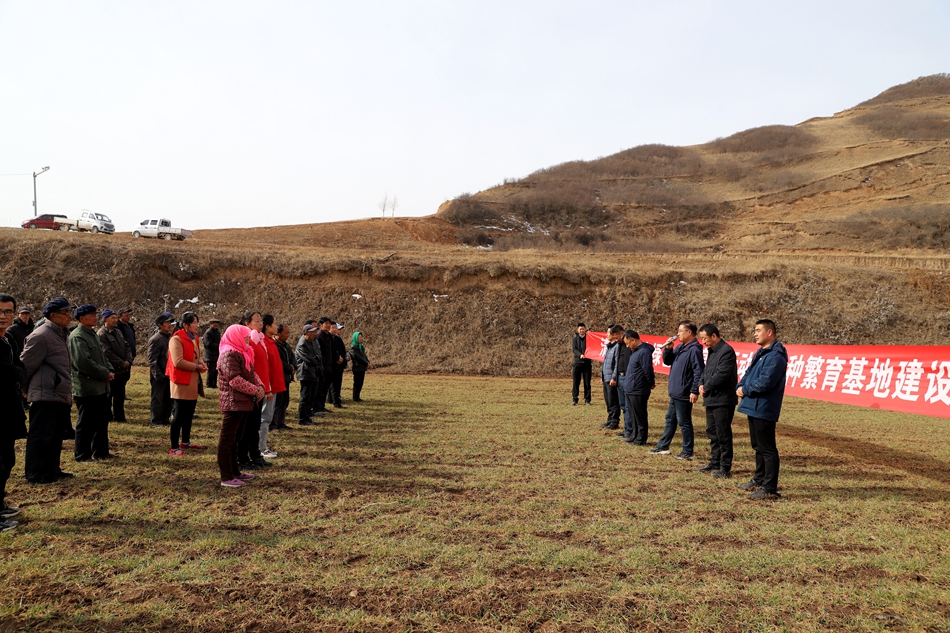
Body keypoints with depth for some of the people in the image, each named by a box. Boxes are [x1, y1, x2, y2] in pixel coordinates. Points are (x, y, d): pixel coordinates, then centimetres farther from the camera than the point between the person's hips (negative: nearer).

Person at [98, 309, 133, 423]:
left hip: (123, 370, 7)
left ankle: (119, 417, 20)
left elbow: (126, 346, 13)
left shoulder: (118, 331, 14)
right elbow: (107, 353, -18)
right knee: (109, 394, 4)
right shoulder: (102, 334, -12)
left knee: (120, 394, 12)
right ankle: (107, 417, 15)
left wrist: (128, 361, -3)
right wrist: (122, 363, -14)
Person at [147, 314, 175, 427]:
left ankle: (165, 419, 23)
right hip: (160, 376, -7)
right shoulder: (155, 339, -13)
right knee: (158, 399, 4)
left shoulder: (170, 337, 11)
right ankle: (156, 421, 14)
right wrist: (158, 375, -17)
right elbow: (152, 361, -15)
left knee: (168, 399, 13)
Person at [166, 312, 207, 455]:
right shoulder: (176, 339, -16)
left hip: (193, 381, 9)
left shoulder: (194, 338, 13)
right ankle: (174, 447, 2)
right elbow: (178, 362, -23)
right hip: (181, 382, -9)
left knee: (189, 414, 17)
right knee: (178, 415, -4)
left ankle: (185, 442, 30)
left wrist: (202, 363, 2)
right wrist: (196, 367, -16)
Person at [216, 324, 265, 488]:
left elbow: (252, 374, 17)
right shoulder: (229, 354, -15)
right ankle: (226, 477, 0)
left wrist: (260, 386, -2)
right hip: (233, 403, -10)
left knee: (234, 439, 17)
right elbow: (235, 380, -23)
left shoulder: (242, 353, 16)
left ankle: (234, 472, 26)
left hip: (244, 403, 10)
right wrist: (255, 390, -17)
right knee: (227, 439, -4)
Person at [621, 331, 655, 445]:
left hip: (638, 392, -10)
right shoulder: (635, 351, 12)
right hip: (630, 390, 10)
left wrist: (651, 383, -5)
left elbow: (648, 371, -20)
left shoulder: (644, 352, -20)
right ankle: (635, 436, 28)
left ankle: (641, 439, 9)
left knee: (640, 417, 1)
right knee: (634, 416, 18)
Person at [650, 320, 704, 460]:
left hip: (684, 395, -10)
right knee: (670, 419, 18)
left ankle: (687, 452, 10)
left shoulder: (694, 349, -17)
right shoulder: (680, 347, 12)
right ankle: (663, 446, 29)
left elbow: (698, 372, -22)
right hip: (674, 393, 10)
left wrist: (695, 391, -24)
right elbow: (667, 361, 18)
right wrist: (668, 349, 1)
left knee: (684, 422, 0)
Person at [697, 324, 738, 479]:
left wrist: (706, 387, -11)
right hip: (711, 399, 10)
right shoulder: (712, 351, 16)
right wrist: (701, 384, 1)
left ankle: (725, 468, 3)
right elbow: (706, 371, 20)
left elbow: (721, 375, -23)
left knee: (723, 435, -4)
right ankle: (715, 463, 27)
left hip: (723, 400, -10)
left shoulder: (727, 351, -15)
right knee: (712, 433, 17)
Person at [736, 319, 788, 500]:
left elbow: (765, 382, -25)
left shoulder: (776, 356, -17)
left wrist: (745, 390, -11)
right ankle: (759, 480, 31)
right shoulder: (760, 353, 17)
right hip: (753, 406, 10)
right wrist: (740, 387, -1)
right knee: (758, 446, 19)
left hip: (764, 409, -10)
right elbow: (748, 373, 19)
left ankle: (770, 488, -1)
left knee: (767, 449, -6)